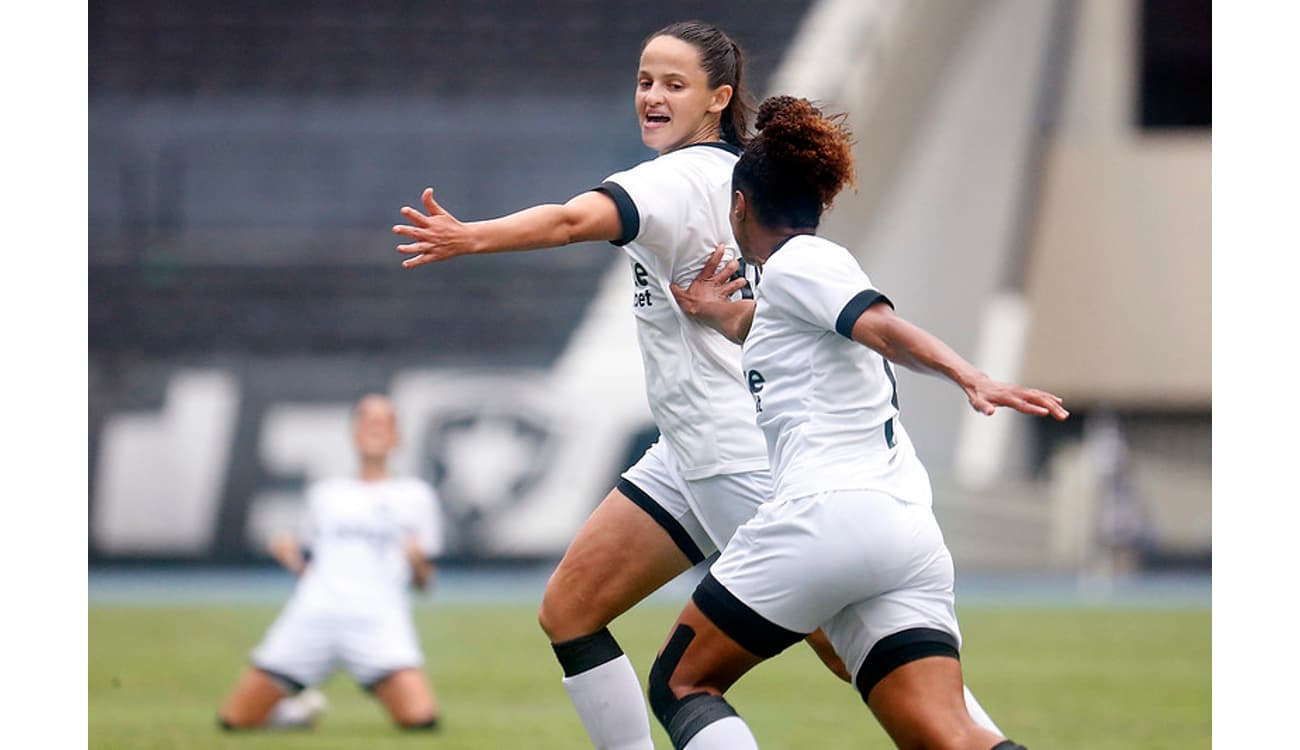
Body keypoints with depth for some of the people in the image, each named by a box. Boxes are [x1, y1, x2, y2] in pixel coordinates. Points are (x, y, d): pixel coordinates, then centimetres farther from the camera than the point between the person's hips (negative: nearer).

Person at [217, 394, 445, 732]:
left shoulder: (415, 496, 15)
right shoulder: (324, 494, 22)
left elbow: (423, 582, 12)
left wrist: (417, 560, -9)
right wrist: (290, 555, 2)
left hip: (378, 618, -2)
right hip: (314, 613, 2)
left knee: (421, 718, -25)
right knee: (236, 718, -7)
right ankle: (297, 711, 23)